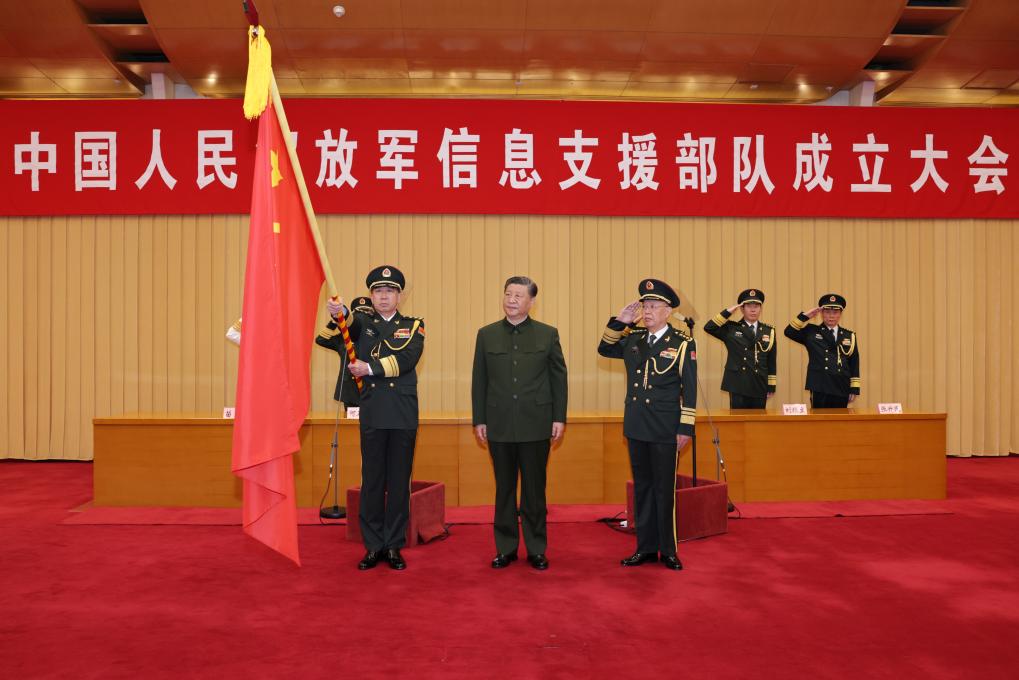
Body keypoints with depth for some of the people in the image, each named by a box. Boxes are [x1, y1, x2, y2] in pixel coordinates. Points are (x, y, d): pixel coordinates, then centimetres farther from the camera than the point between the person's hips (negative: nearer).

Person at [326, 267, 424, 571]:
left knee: (399, 482, 6)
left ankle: (394, 546, 16)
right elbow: (351, 323, -17)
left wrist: (370, 368, -17)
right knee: (372, 481, 5)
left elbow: (407, 358, -12)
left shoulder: (414, 326, 8)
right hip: (372, 414, 0)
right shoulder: (363, 323, 9)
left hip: (404, 414, 0)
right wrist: (339, 312, -40)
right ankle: (373, 546, 16)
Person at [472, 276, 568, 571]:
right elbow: (479, 381, 7)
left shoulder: (548, 334, 2)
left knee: (534, 489, 7)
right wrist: (478, 420, 3)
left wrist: (559, 418, -1)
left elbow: (559, 378, 3)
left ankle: (536, 549, 18)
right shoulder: (486, 334, 6)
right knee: (504, 489, 10)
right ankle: (506, 548, 21)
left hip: (536, 425, -1)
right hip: (499, 425, 1)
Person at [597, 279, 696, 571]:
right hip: (636, 427, 5)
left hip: (665, 431, -5)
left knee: (664, 490, 4)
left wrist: (686, 428, -10)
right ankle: (646, 548, 22)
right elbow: (604, 349, 17)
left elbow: (689, 390, -7)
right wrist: (619, 321, 3)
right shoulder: (632, 338, 7)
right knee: (642, 488, 12)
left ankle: (668, 550, 17)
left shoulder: (683, 343, -6)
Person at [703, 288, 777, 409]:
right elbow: (708, 328, -12)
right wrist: (728, 311, -13)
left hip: (760, 387, 2)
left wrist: (771, 386, 6)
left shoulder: (769, 331, 9)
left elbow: (771, 361, 9)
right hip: (738, 386, -2)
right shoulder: (731, 328, 3)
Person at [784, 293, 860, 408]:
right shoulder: (811, 332, 7)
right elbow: (789, 332, -5)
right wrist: (805, 316, -8)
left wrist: (854, 389, 3)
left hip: (842, 390, 2)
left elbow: (854, 364, 9)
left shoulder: (849, 336, 11)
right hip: (819, 389, -2)